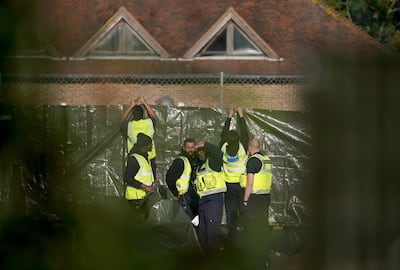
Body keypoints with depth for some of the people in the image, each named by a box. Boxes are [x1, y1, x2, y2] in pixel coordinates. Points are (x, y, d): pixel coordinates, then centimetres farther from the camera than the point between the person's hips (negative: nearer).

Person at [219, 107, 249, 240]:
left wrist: (229, 117, 11)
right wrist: (241, 115, 4)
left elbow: (223, 133, 3)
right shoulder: (242, 149, -17)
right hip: (242, 185, -1)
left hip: (229, 186, 1)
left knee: (231, 213, 5)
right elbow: (245, 133, -5)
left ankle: (231, 236, 5)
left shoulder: (224, 148, -13)